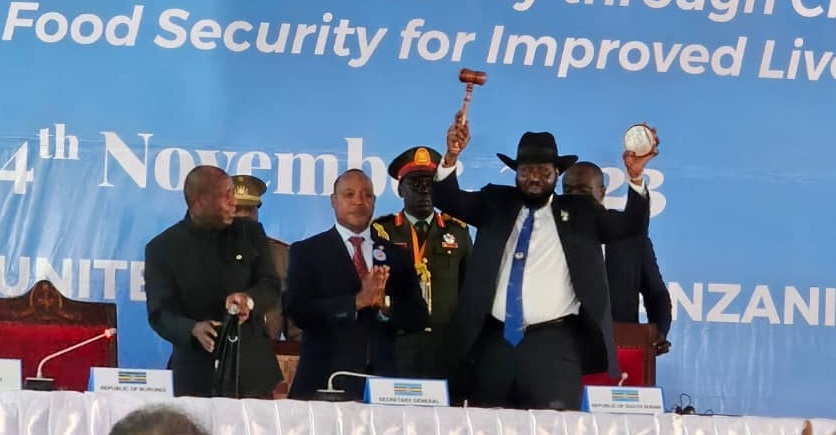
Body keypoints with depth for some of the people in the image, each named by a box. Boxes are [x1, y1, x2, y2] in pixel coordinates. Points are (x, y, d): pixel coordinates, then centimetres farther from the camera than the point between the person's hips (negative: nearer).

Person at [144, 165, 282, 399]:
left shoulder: (250, 233, 8)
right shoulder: (162, 248, 0)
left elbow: (271, 287, 2)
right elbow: (160, 314, -5)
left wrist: (249, 299, -22)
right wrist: (194, 329, -27)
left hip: (252, 370, 2)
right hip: (196, 374, -2)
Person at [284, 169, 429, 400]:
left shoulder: (396, 256, 13)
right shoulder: (306, 251, 5)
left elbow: (418, 318, 8)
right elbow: (297, 310, -9)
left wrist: (384, 302, -12)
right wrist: (358, 301, -17)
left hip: (382, 382, 3)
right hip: (324, 382, -3)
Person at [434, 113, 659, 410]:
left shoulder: (579, 212, 11)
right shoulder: (495, 204, 15)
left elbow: (629, 224, 4)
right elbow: (448, 200, 7)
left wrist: (635, 176, -13)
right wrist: (451, 156, -12)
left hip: (555, 343, -2)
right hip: (495, 340, 2)